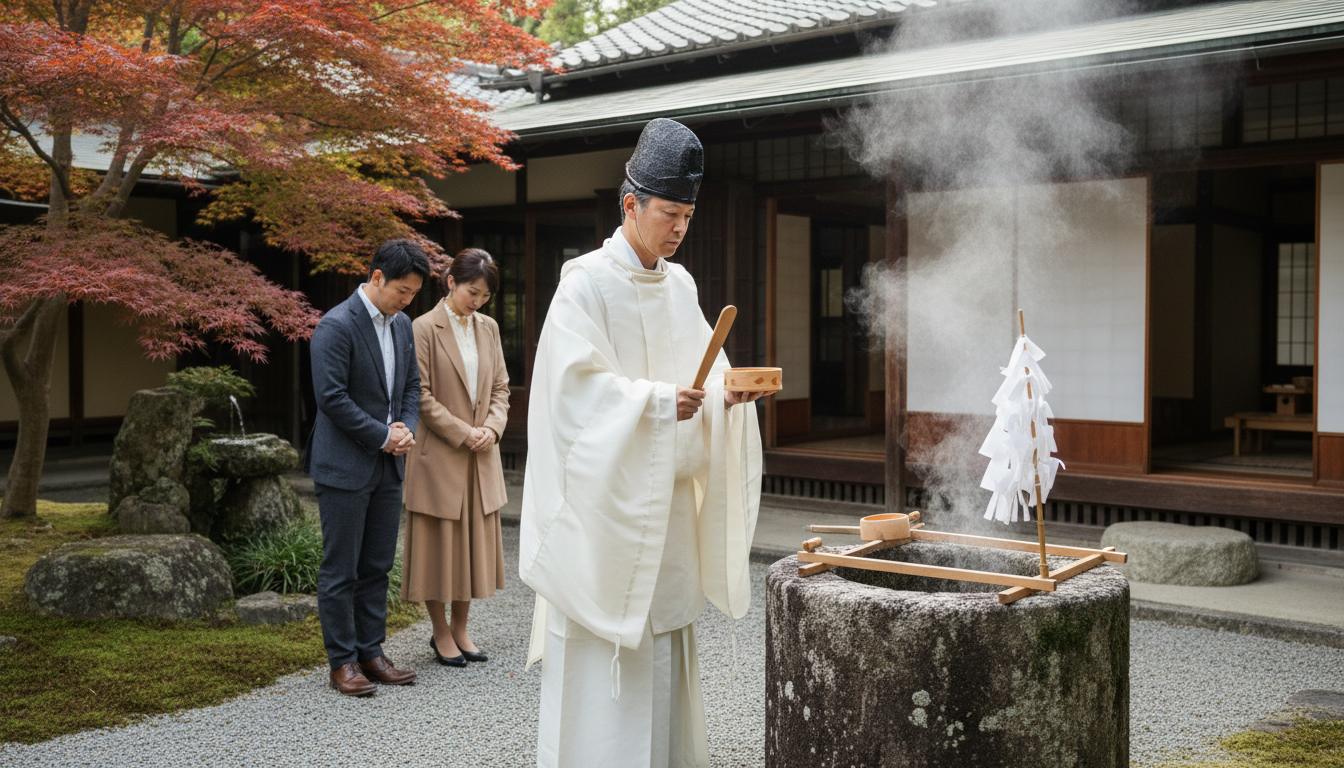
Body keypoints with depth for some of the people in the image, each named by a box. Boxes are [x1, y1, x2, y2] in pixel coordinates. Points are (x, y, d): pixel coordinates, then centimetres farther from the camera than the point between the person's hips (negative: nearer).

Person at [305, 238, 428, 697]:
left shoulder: (402, 325, 11)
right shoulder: (337, 326, -14)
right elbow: (331, 396, -18)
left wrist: (407, 427, -2)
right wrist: (382, 436, -14)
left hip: (387, 467, 8)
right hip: (344, 466, -7)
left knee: (377, 567, 12)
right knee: (340, 571, 1)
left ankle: (370, 652, 21)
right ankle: (342, 662, 10)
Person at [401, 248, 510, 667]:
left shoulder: (488, 328, 9)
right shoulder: (425, 328, -9)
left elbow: (501, 387, 12)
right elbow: (422, 396, -12)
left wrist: (492, 428, -5)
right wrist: (464, 433, -14)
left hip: (481, 459, 6)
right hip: (439, 455, -5)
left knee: (474, 544, 11)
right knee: (438, 544, 4)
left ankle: (460, 629, 24)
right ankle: (441, 632, 18)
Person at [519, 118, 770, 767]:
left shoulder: (679, 285, 12)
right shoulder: (587, 281, -10)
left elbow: (702, 367, 15)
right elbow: (576, 383, -17)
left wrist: (727, 391, -7)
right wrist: (657, 400, -26)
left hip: (666, 496, 7)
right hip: (603, 490, -7)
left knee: (663, 633, 13)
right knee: (601, 645, -3)